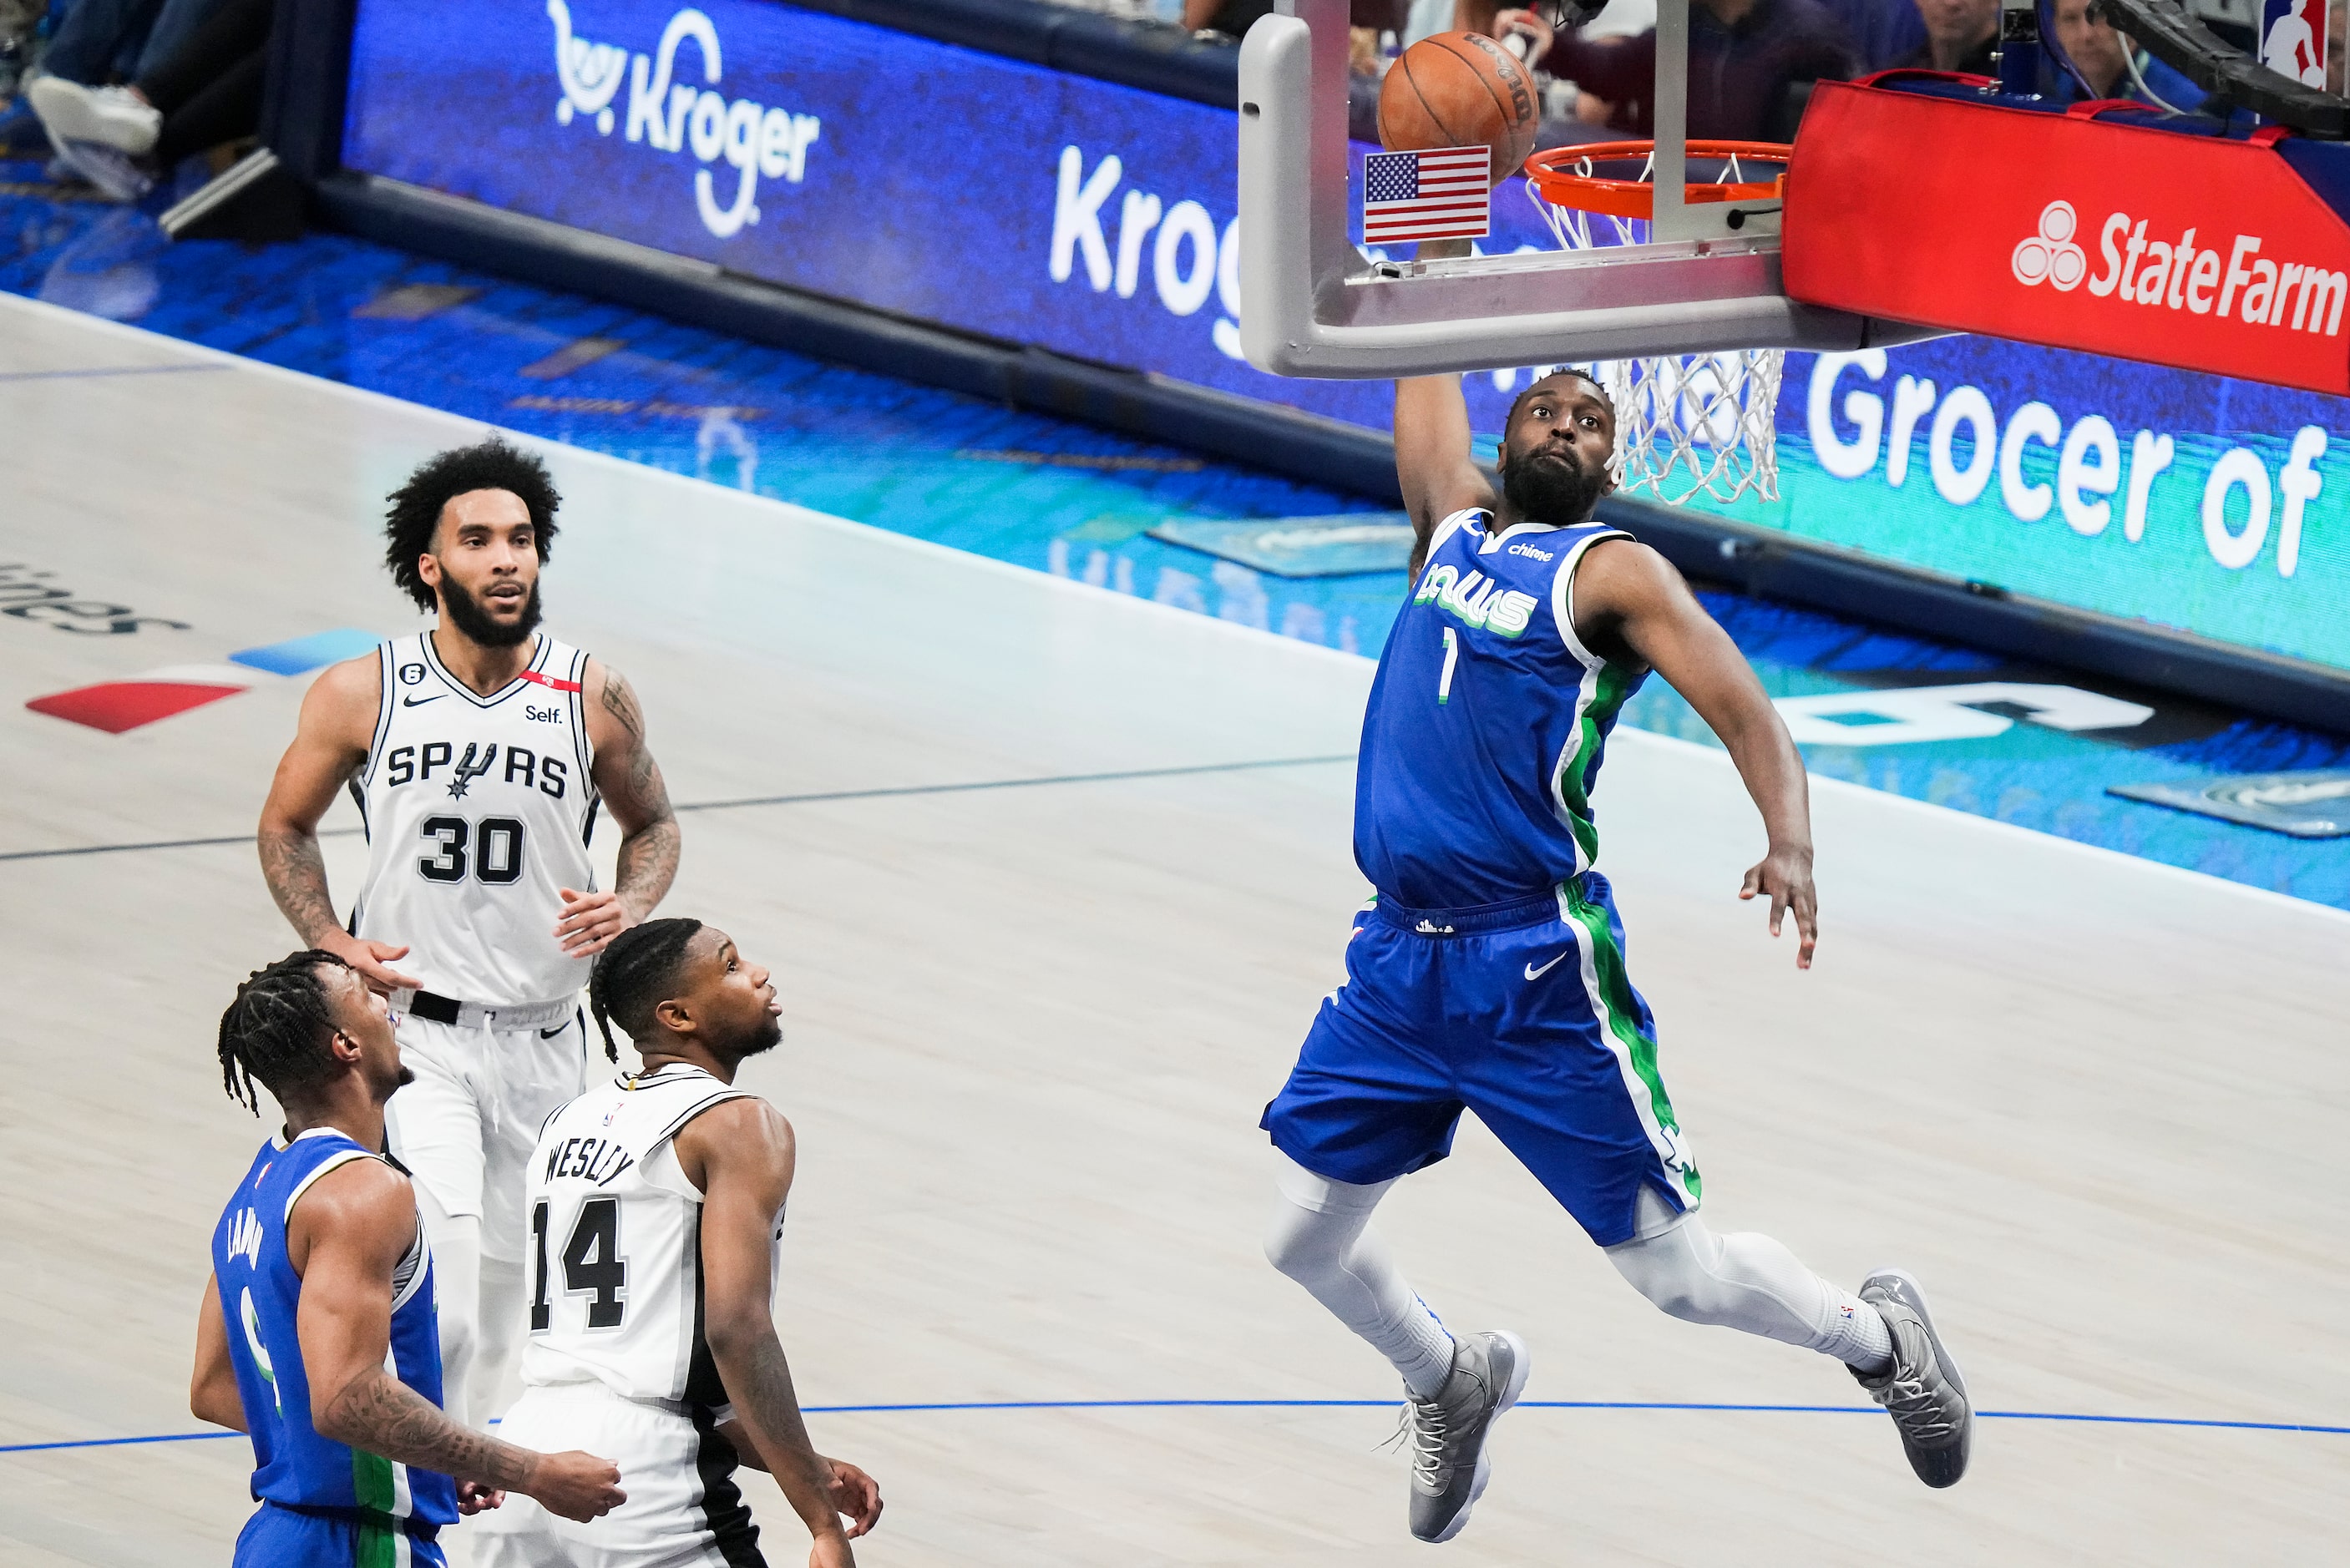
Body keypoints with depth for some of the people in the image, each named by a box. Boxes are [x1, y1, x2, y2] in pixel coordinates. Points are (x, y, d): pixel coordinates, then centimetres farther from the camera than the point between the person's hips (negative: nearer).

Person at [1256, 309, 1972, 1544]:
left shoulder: (1610, 572, -4)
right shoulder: (1456, 525, 13)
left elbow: (1744, 710, -16)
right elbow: (1427, 381, 26)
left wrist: (1791, 843, -33)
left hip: (1537, 973, -6)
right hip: (1399, 955, 6)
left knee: (1675, 1270, 0)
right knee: (1304, 1235, 7)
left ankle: (1876, 1336, 27)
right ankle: (1451, 1383, 36)